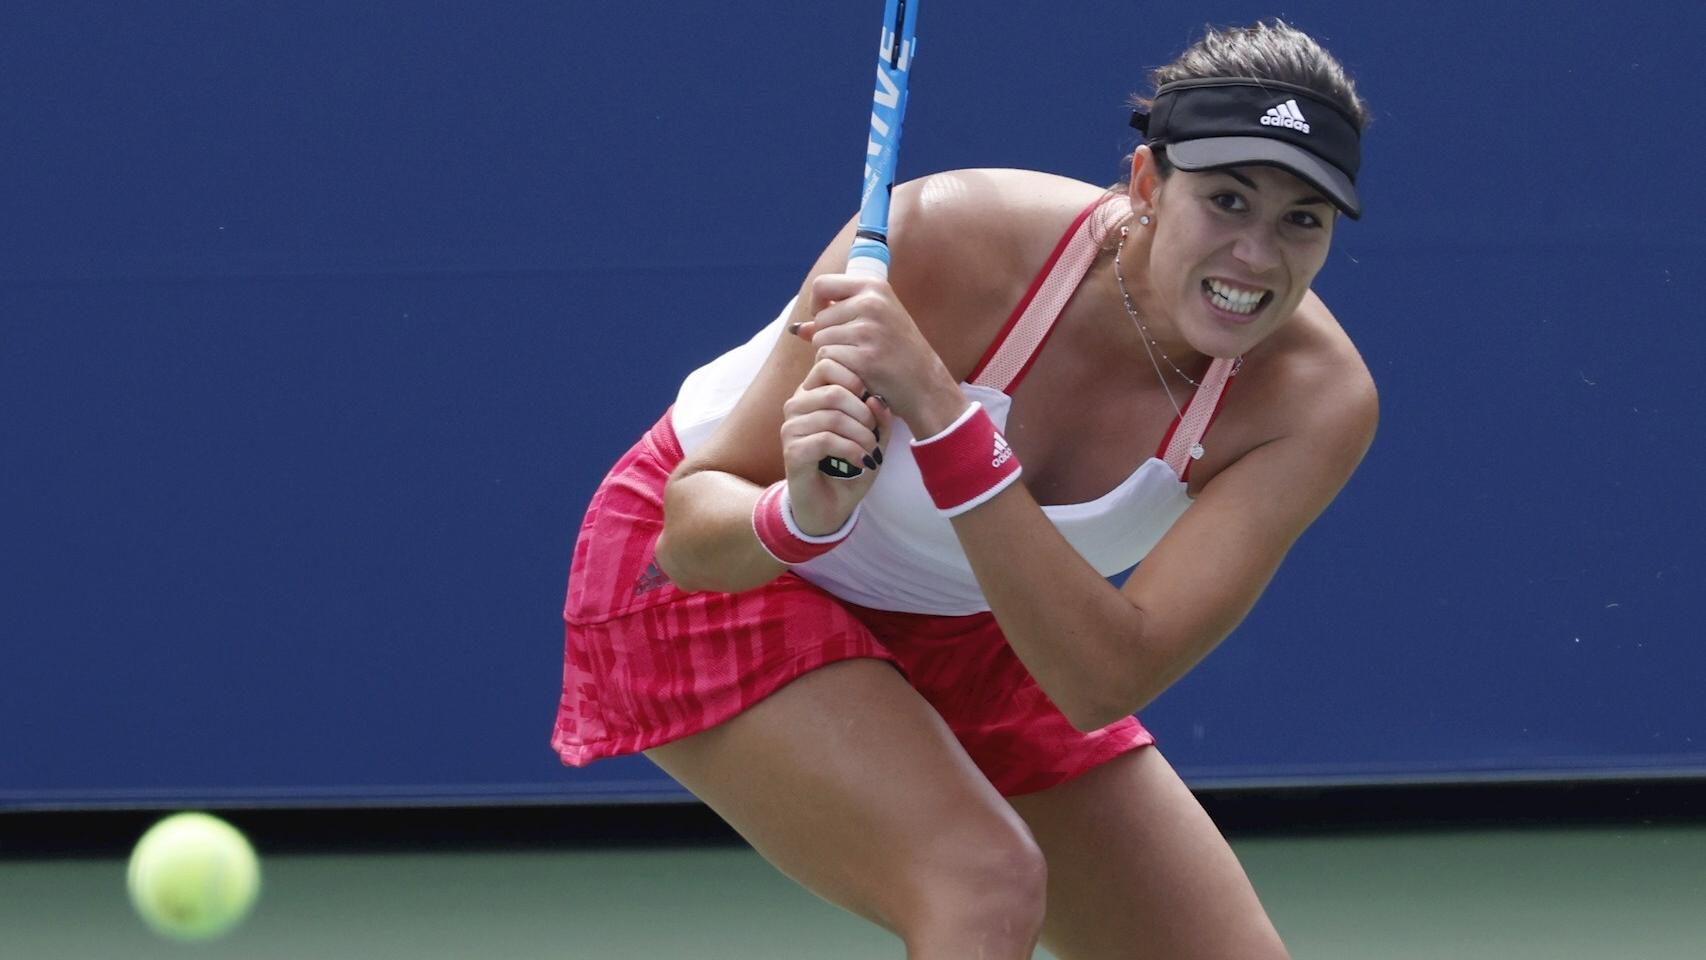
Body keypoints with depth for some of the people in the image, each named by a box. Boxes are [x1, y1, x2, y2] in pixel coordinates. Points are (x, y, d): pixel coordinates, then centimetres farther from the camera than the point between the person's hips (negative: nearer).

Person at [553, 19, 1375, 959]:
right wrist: (803, 514, -49)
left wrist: (940, 413, -46)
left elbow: (1103, 683, -35)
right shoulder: (949, 238, -32)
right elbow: (692, 525, -25)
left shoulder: (1318, 398, -24)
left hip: (968, 635, 5)